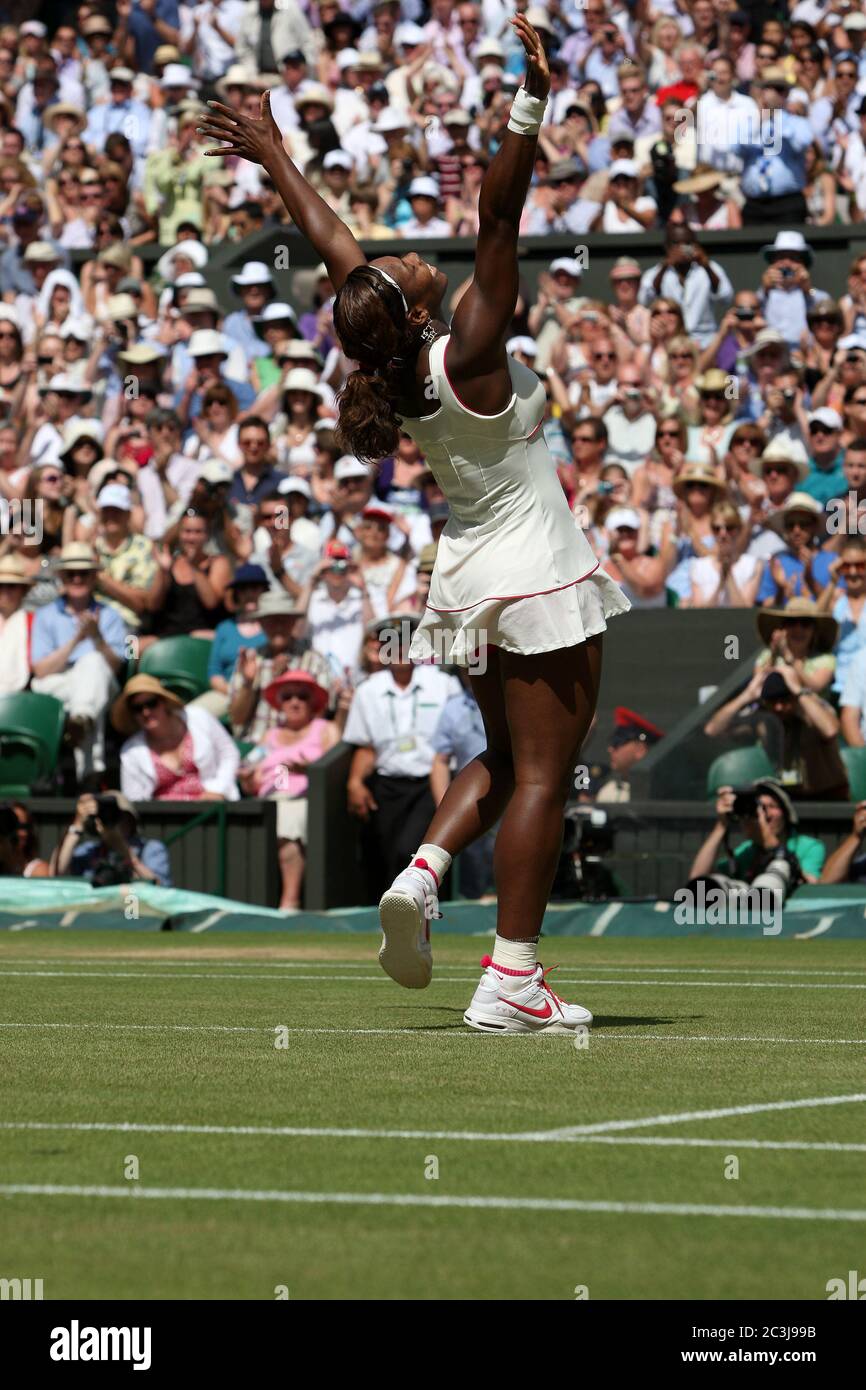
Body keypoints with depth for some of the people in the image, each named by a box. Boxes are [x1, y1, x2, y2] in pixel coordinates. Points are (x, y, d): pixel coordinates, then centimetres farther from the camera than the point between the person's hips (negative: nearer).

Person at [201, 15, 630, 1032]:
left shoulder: (391, 363, -3)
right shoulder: (465, 355, -19)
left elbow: (331, 242, 9)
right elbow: (497, 222, -27)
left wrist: (277, 161, 19)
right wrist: (529, 109, -33)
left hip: (467, 580, 7)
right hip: (537, 575, -7)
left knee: (502, 760, 22)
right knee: (540, 775, -4)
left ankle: (422, 872, -3)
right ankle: (510, 981, -7)